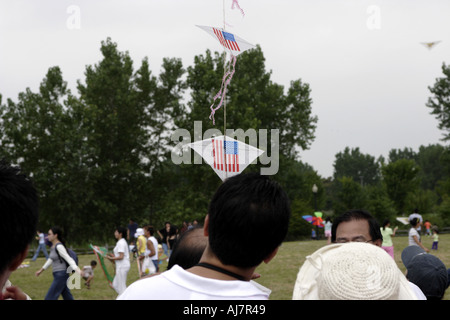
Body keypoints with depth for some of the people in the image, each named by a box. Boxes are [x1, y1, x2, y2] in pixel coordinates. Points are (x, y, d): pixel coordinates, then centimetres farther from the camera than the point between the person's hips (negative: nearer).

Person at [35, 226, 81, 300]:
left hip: (61, 275, -9)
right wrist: (41, 270, 32)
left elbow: (69, 259, -25)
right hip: (58, 275, 9)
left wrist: (77, 269, -39)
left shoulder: (59, 247, -17)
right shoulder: (53, 246, 11)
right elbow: (51, 259, 25)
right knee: (67, 297, 12)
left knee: (49, 297, -5)